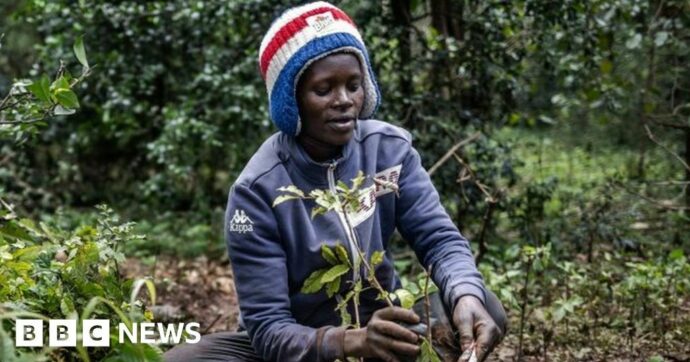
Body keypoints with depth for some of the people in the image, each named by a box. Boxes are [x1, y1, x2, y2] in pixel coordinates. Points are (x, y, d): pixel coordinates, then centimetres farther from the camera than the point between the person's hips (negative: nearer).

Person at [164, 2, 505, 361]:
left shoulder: (390, 148, -10)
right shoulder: (258, 189, -21)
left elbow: (439, 239, -14)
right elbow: (268, 328, -23)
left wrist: (466, 296, -37)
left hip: (382, 325, 3)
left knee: (482, 310, -25)